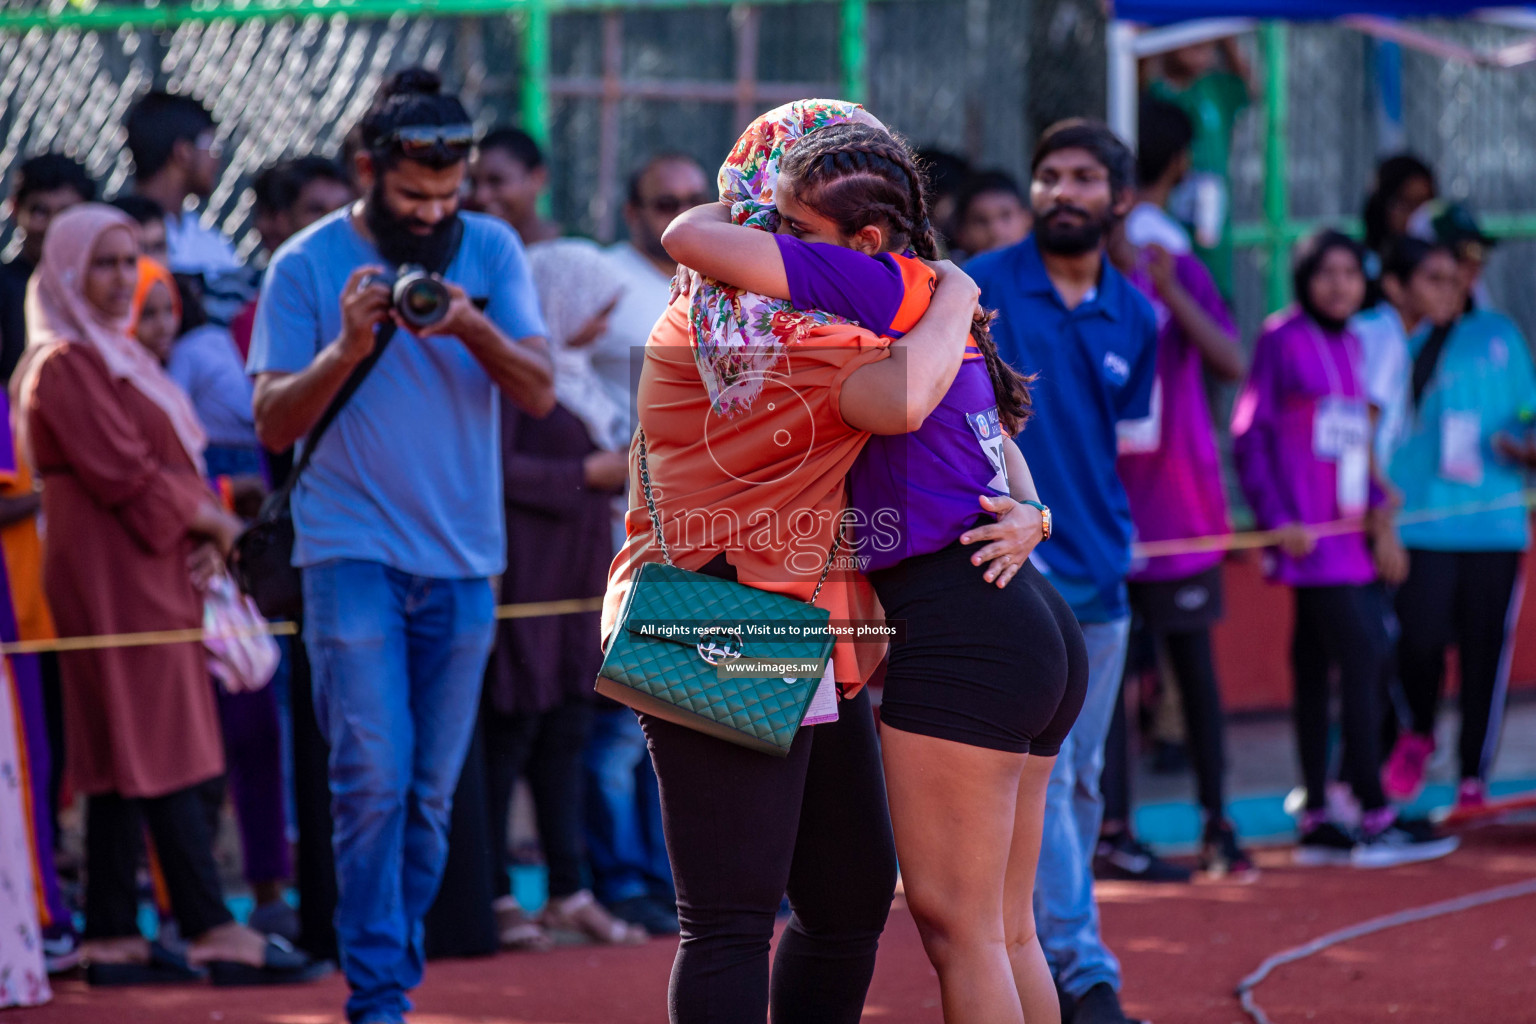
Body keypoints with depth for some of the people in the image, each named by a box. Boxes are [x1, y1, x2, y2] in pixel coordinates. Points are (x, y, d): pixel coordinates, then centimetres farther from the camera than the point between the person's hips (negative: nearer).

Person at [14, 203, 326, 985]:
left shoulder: (118, 356, 21)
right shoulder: (66, 365, -10)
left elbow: (165, 465, 18)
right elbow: (123, 473, -17)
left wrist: (204, 529, -1)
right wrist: (215, 522, -6)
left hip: (150, 574, 10)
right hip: (113, 577, -10)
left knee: (124, 761, 7)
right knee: (163, 753, -9)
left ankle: (113, 939, 8)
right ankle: (212, 933, -10)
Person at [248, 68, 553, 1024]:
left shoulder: (492, 250, 3)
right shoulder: (308, 264, -3)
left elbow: (539, 392, -5)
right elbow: (274, 424, -5)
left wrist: (472, 328, -23)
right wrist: (345, 350, -21)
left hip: (464, 559, 3)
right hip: (353, 550, -3)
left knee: (433, 791, 8)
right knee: (375, 778, -11)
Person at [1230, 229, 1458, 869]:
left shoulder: (1348, 346, 16)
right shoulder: (1283, 339, -6)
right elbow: (1250, 434, -9)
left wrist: (1379, 513, 13)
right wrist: (1280, 520, -14)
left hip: (1346, 526, 8)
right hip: (1307, 530, -8)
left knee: (1316, 669, 9)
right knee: (1359, 656, -12)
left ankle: (1317, 823, 11)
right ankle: (1375, 819, -10)